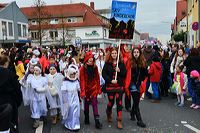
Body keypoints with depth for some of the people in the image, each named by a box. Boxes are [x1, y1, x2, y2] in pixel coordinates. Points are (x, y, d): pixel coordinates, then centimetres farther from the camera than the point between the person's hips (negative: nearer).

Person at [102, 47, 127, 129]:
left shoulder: (121, 63, 4)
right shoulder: (107, 63, 0)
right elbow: (103, 74, -5)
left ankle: (119, 121, 5)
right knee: (111, 102, 8)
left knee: (119, 102, -2)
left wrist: (119, 71, -16)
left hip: (119, 86, 1)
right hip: (110, 86, -1)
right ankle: (109, 114, 40)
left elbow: (125, 74, 3)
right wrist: (111, 80, -15)